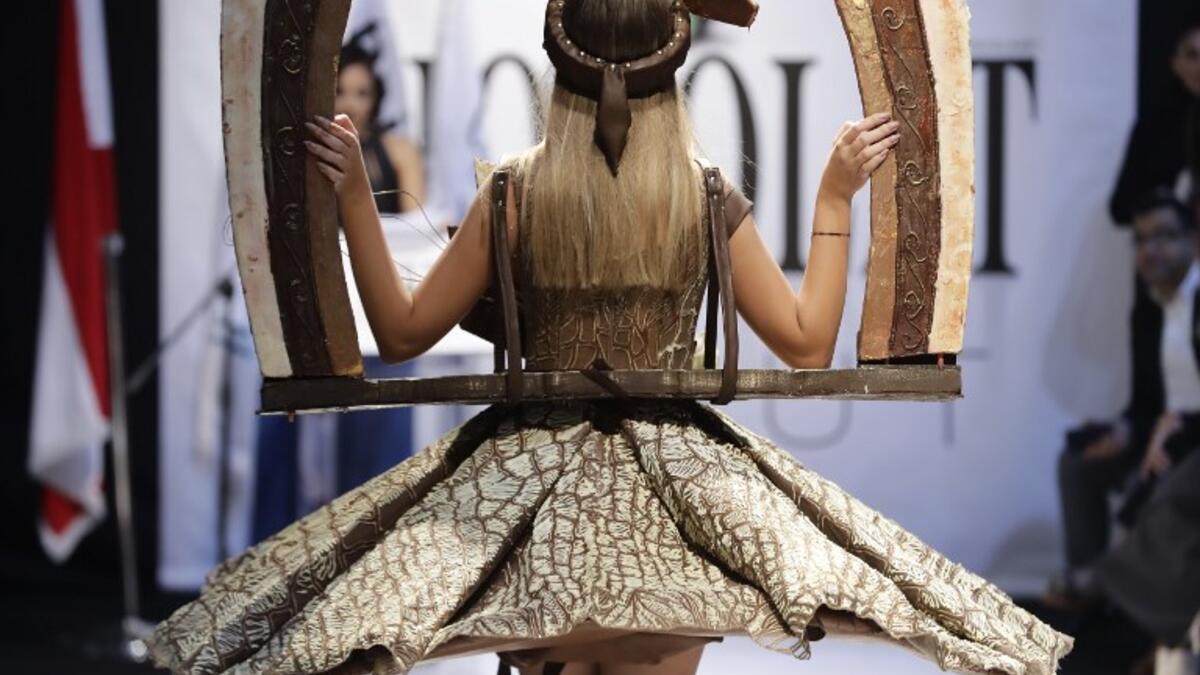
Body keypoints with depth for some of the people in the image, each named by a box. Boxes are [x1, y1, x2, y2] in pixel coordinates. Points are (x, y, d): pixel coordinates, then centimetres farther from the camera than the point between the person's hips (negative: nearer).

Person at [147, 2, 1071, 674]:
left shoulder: (515, 194, -7)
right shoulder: (709, 199, -6)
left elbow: (402, 331, -1)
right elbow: (808, 344, 0)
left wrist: (354, 195, 2)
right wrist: (836, 196, 5)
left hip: (529, 491, 0)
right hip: (674, 495, 0)